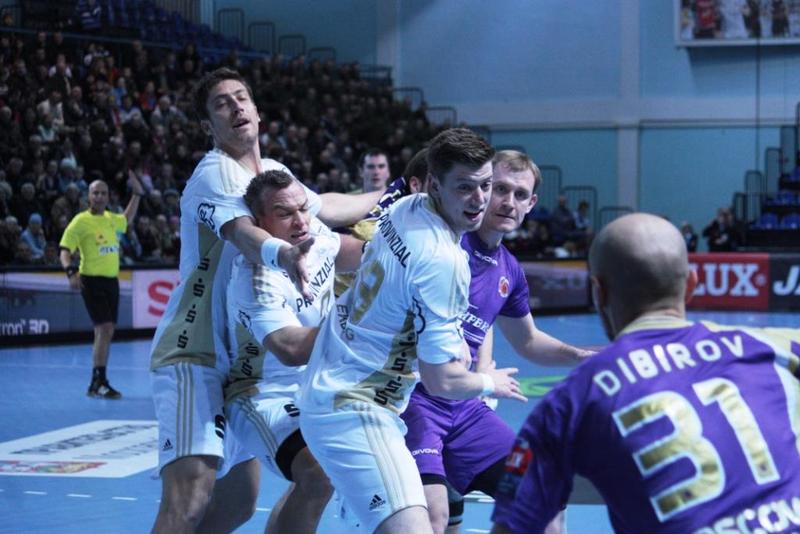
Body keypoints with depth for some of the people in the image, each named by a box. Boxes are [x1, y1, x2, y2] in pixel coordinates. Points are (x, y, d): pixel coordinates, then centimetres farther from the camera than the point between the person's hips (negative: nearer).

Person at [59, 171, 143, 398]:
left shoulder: (111, 219, 12)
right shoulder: (81, 221, -8)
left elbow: (126, 220, 35)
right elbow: (64, 250, -11)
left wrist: (137, 194, 29)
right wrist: (71, 272, -27)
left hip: (111, 281, 7)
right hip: (92, 280, -7)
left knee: (105, 332, 10)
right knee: (104, 329, -17)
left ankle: (96, 384, 18)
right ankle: (100, 381, -15)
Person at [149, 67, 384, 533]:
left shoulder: (274, 172, 12)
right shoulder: (214, 173, -13)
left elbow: (325, 208, 34)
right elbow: (244, 233, -34)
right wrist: (282, 254, -55)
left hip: (238, 361, 9)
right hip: (193, 356, -9)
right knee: (190, 496, -22)